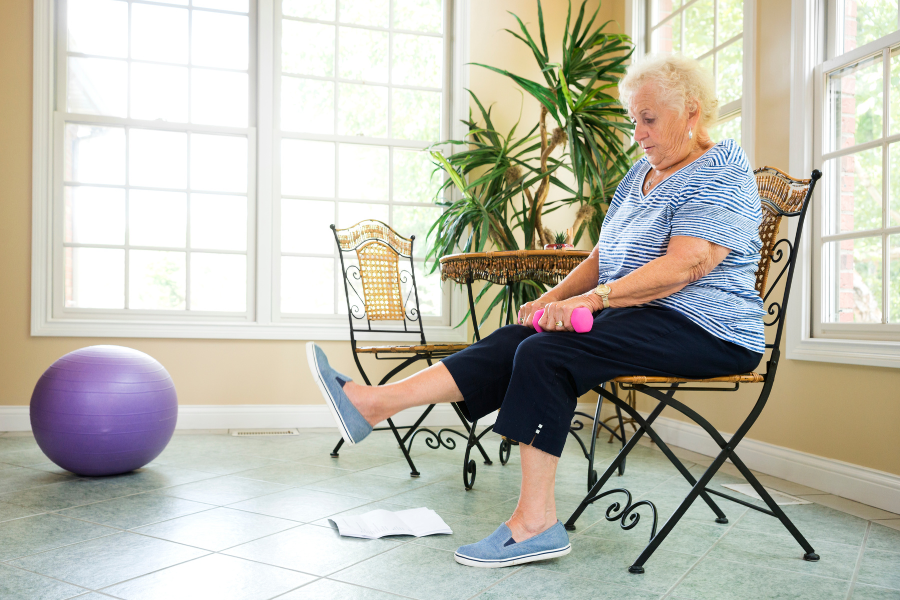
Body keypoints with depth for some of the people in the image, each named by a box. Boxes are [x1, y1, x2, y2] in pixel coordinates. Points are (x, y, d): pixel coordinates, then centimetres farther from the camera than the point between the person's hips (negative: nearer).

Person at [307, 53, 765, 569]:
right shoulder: (642, 173, 19)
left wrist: (595, 298, -27)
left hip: (703, 331, -8)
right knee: (518, 341, -13)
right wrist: (553, 299, 1)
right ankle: (374, 402, -20)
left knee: (545, 354, -27)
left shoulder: (722, 174, -8)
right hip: (636, 315, 8)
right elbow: (604, 258, 17)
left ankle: (536, 520, -23)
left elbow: (685, 266, -22)